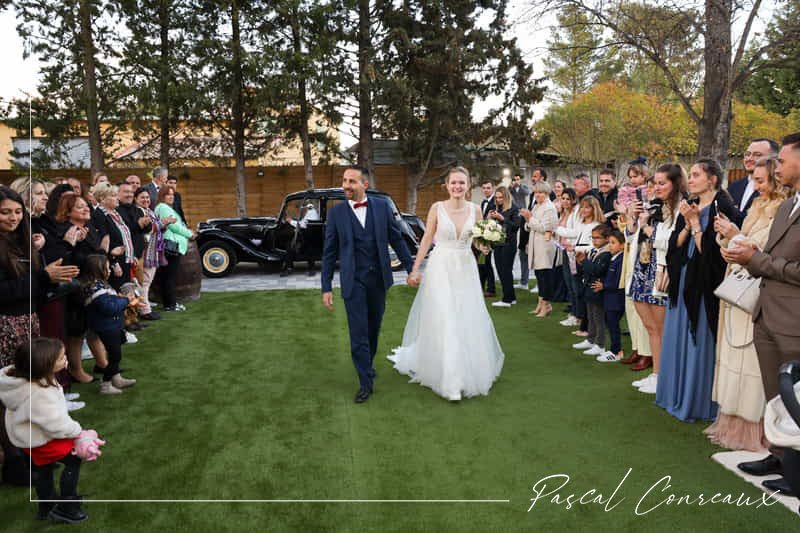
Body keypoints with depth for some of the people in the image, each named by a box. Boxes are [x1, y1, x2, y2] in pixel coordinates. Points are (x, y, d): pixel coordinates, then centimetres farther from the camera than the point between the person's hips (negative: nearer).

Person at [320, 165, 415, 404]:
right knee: (358, 333, -1)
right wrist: (326, 287, -3)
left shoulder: (382, 206, 0)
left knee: (374, 328, 17)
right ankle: (366, 382, 9)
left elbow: (397, 239, 6)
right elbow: (329, 252, -1)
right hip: (353, 280, -2)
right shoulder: (336, 212, -3)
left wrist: (411, 268, 3)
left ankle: (368, 364, 41)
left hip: (379, 278, 2)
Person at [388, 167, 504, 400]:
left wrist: (483, 247, -12)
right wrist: (415, 268, -2)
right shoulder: (437, 208, -5)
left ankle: (470, 370, 30)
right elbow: (427, 239, -1)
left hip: (466, 269, 3)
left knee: (468, 320, 8)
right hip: (441, 268, -3)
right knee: (441, 321, -3)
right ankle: (449, 380, 7)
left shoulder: (475, 209, 2)